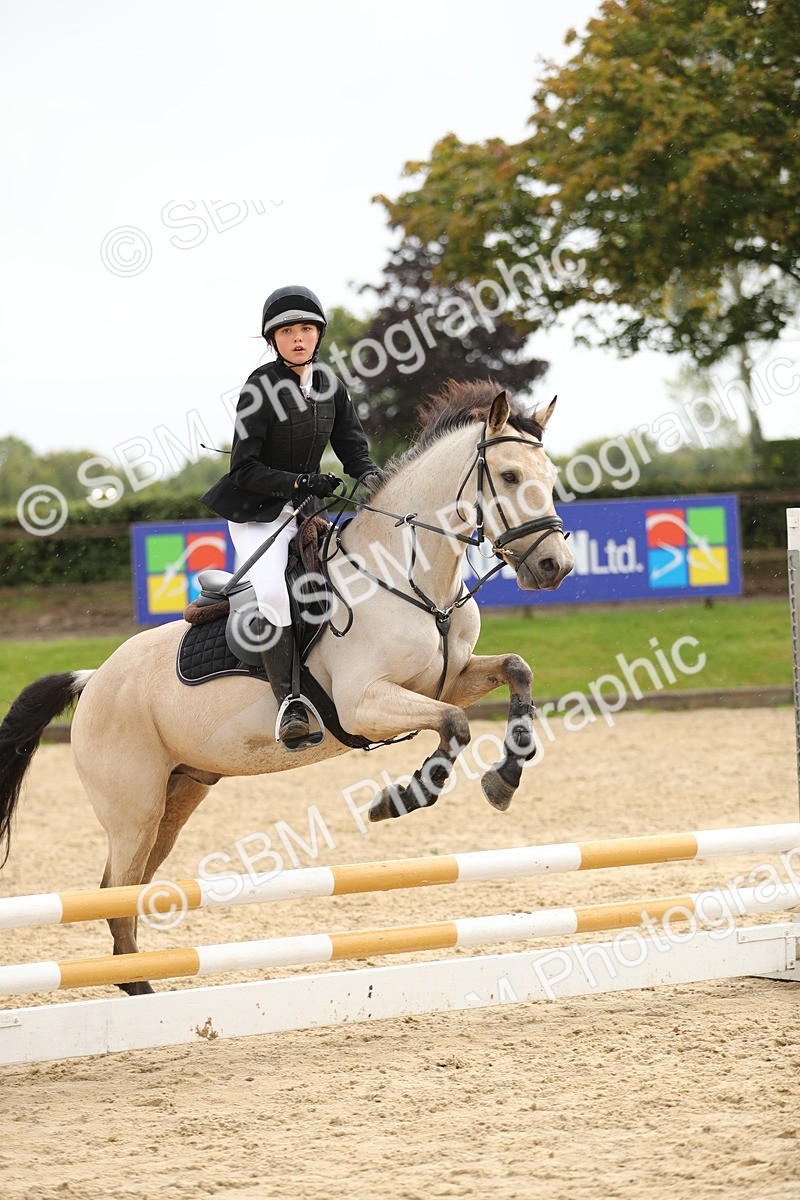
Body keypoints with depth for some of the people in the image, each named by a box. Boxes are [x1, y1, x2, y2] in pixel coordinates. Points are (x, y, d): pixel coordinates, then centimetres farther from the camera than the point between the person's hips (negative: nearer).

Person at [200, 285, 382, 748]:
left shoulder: (329, 383, 4)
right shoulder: (261, 388, -14)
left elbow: (352, 441, 8)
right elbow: (244, 469, -16)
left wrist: (368, 473, -14)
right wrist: (300, 482, -26)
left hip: (308, 510, 7)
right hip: (258, 514, -7)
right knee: (271, 592, -29)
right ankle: (290, 702, -25)